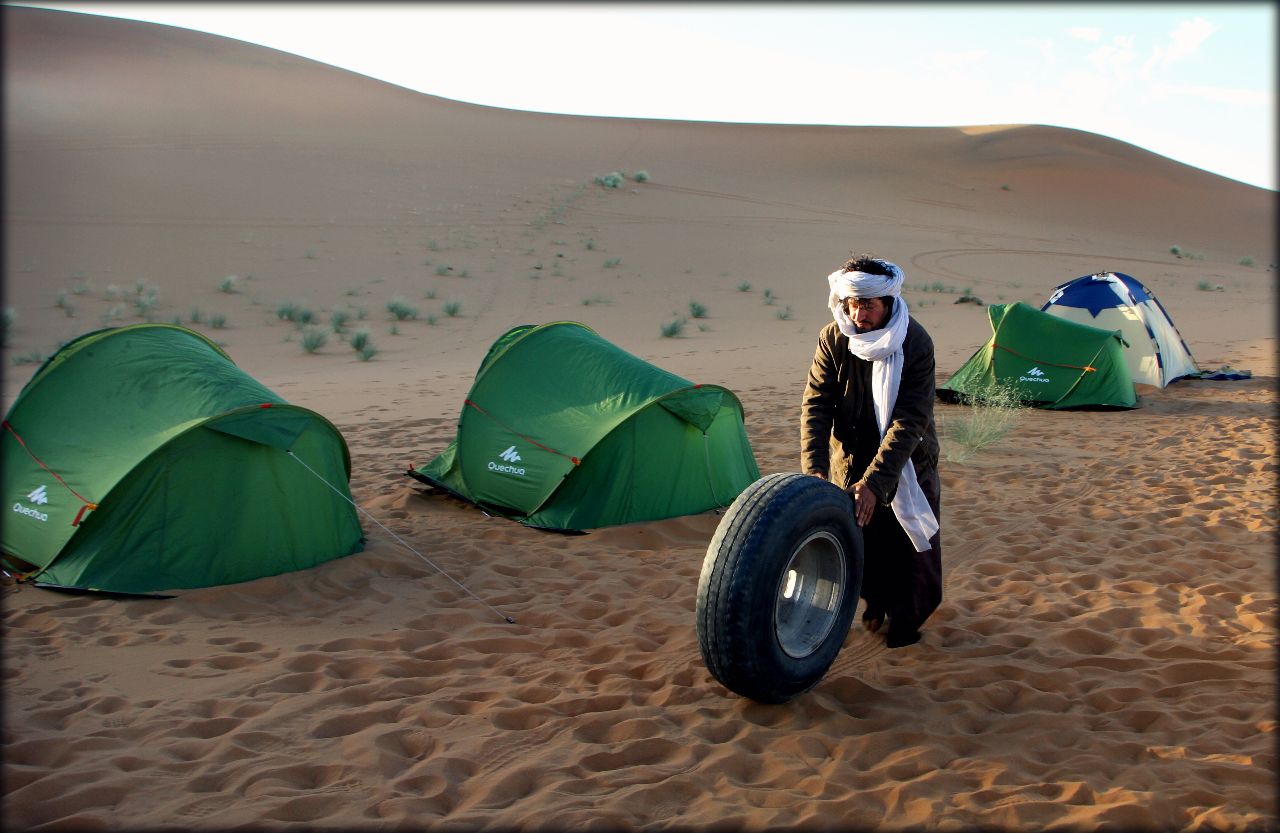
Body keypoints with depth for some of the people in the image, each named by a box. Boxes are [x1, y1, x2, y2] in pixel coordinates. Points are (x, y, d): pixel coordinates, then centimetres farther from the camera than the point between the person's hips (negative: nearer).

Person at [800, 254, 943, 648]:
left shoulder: (916, 343, -23)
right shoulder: (833, 338, -14)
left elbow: (909, 421, -27)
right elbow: (815, 406, -14)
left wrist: (875, 482, -34)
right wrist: (814, 471, -27)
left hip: (906, 460, -2)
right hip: (851, 456, 2)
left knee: (907, 538, 4)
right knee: (859, 535, 7)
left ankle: (905, 618, 27)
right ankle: (876, 601, 35)